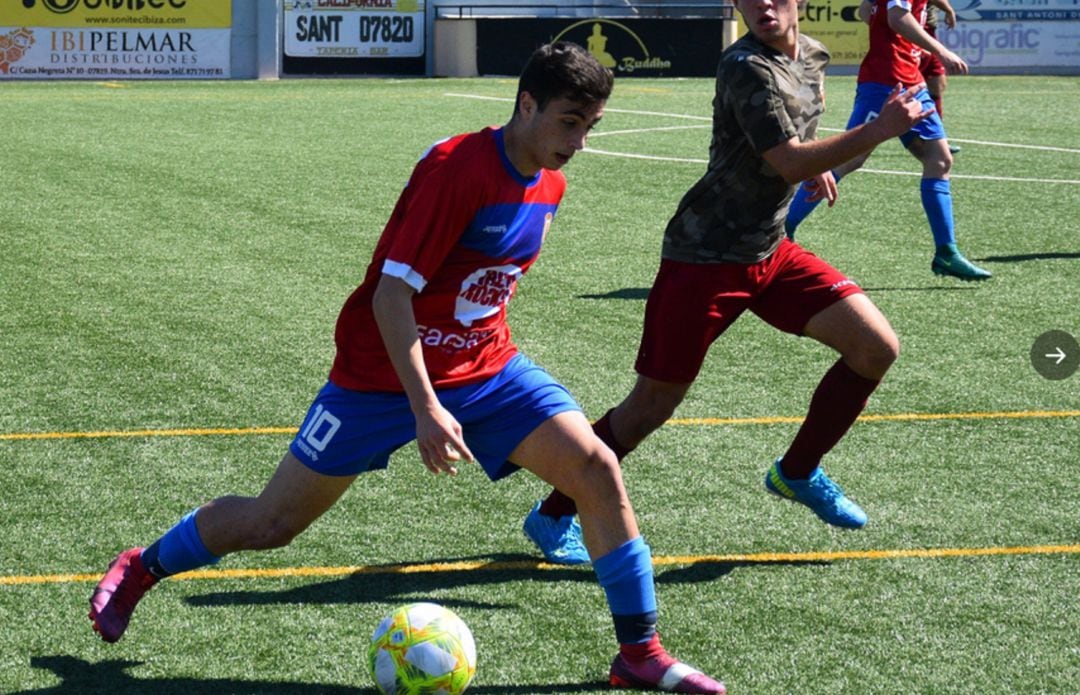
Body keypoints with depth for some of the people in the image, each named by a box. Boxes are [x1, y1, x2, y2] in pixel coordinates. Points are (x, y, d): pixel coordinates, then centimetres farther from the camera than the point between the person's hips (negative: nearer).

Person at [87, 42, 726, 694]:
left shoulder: (550, 185, 1)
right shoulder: (456, 168, -24)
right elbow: (391, 291, -26)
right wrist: (425, 408, -30)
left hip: (486, 367, 6)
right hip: (385, 373, -6)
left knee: (598, 469, -12)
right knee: (271, 524, 3)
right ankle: (142, 567, 30)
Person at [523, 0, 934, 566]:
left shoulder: (811, 56, 6)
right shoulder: (746, 68, -21)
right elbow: (789, 162, -28)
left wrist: (815, 163, 17)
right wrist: (877, 131, -29)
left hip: (769, 250, 8)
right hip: (704, 257, -8)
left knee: (876, 347, -3)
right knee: (653, 404, -3)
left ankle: (797, 472, 16)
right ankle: (553, 515, 14)